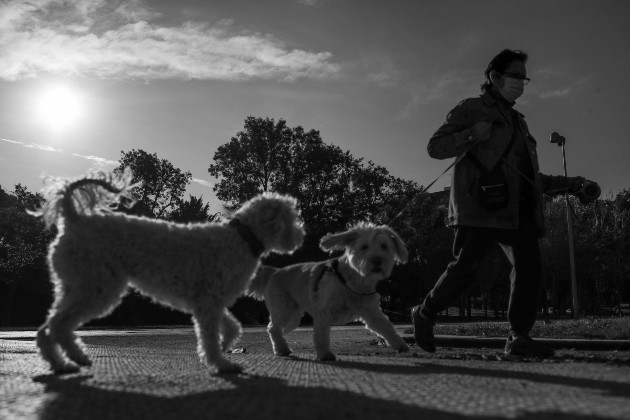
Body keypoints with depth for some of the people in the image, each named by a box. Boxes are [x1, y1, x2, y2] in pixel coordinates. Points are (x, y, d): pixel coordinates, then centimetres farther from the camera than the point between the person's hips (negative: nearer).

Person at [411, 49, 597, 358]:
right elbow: (435, 147, 1)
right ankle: (424, 314, 9)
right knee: (465, 268, -11)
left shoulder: (517, 121, 31)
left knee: (529, 266, -9)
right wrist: (472, 135, -14)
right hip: (481, 204, -7)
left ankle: (519, 338, -6)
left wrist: (564, 184, 22)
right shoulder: (472, 108, 9)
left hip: (518, 208, 7)